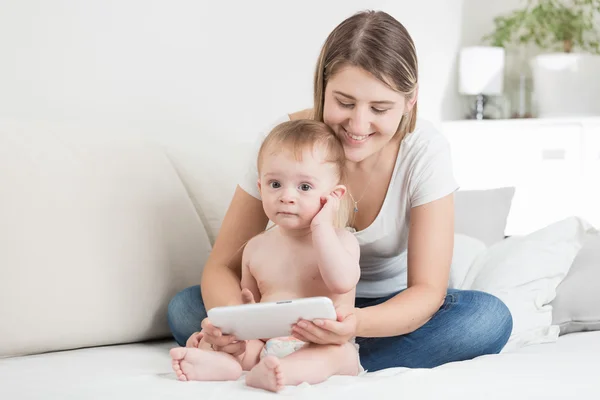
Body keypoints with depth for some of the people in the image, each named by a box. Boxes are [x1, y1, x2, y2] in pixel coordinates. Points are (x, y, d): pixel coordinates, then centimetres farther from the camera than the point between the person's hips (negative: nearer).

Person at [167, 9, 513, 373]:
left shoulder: (426, 151, -22)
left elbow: (428, 291, -25)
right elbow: (223, 265, -17)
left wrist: (357, 324, -48)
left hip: (390, 313, 0)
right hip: (304, 306, 1)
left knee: (490, 318, -32)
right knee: (185, 308, -22)